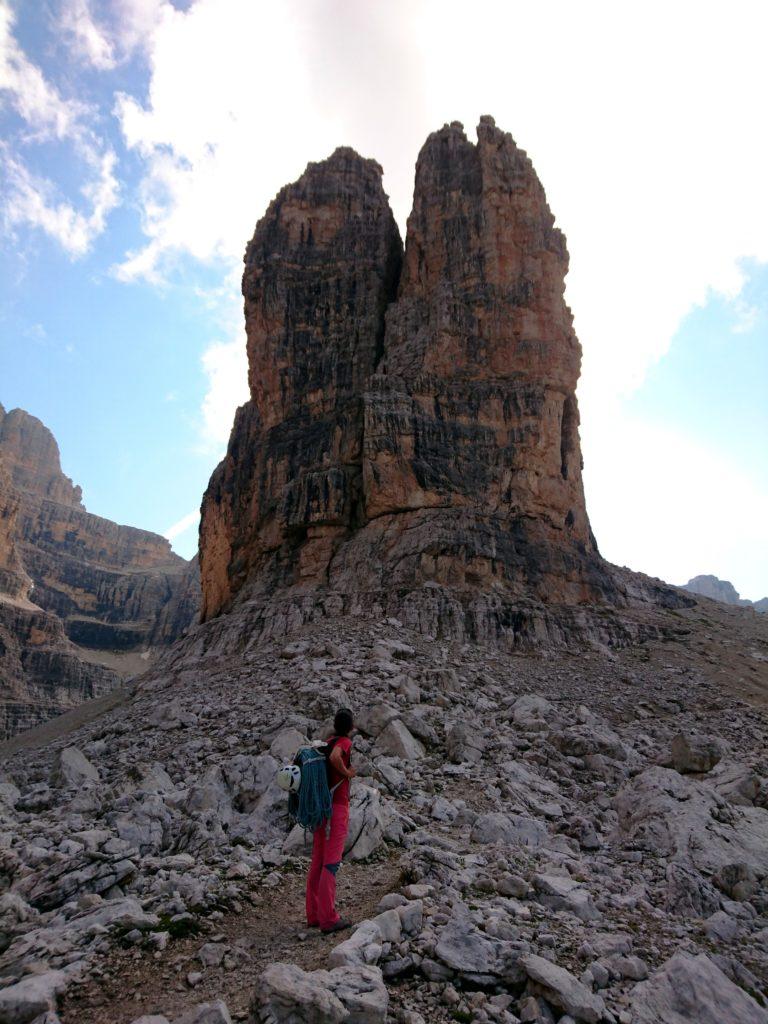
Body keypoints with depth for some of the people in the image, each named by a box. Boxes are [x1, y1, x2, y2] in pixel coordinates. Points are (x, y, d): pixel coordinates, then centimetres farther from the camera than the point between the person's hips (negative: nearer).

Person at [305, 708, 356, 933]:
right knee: (332, 861, -6)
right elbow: (335, 757, -34)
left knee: (318, 861, 10)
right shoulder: (344, 742, -12)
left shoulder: (328, 741, 12)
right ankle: (328, 918, -4)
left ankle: (314, 914, 17)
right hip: (338, 806, -8)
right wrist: (347, 773, -17)